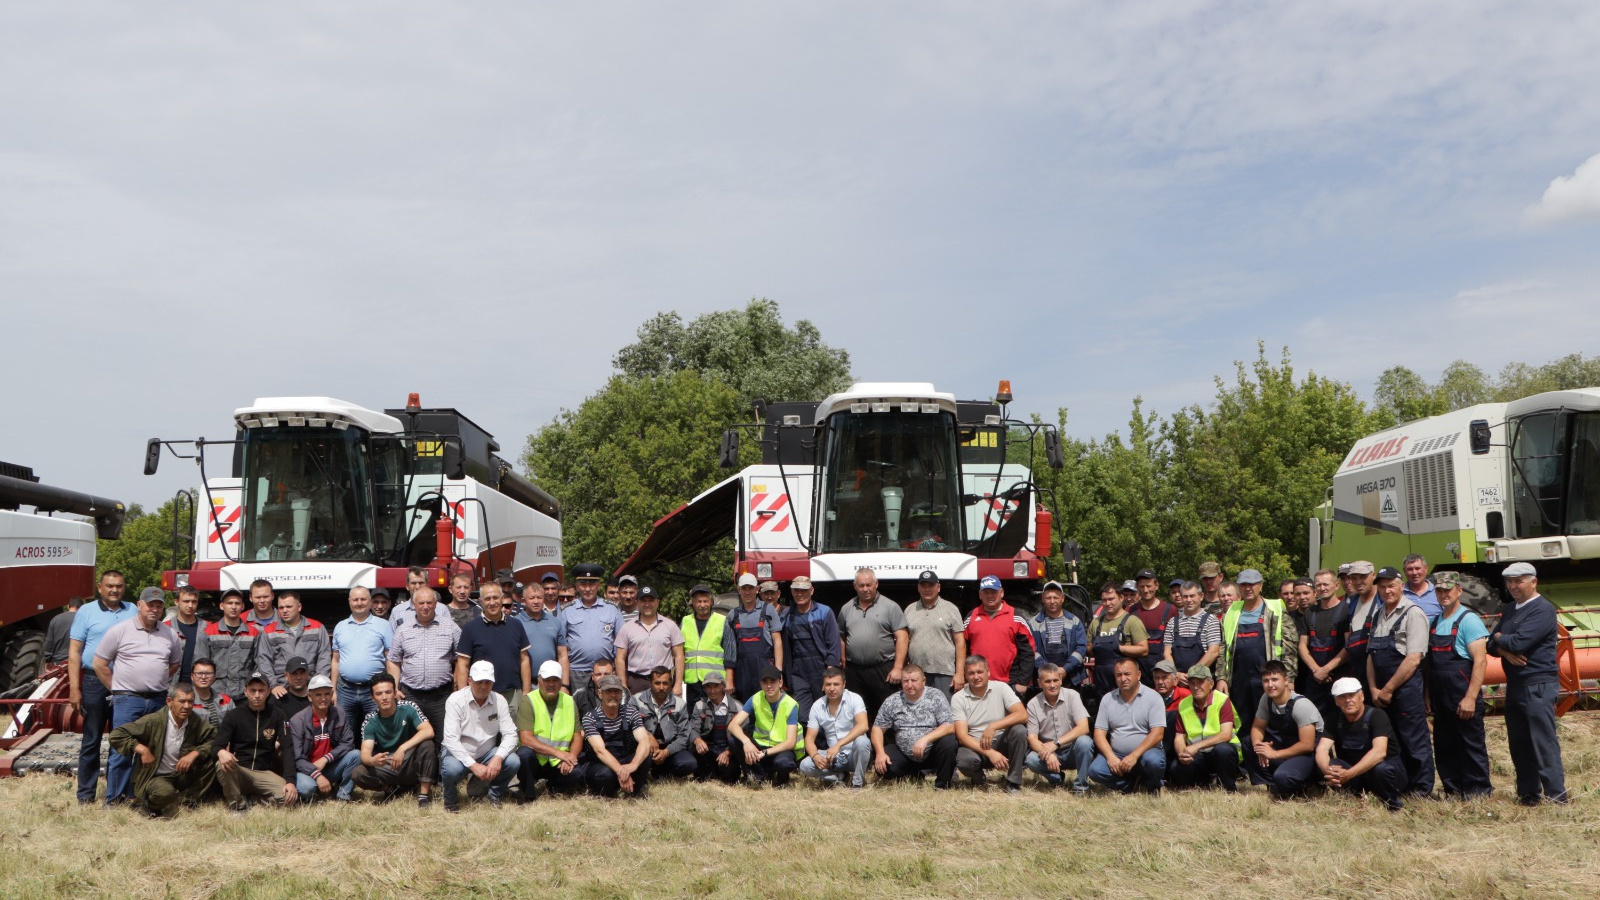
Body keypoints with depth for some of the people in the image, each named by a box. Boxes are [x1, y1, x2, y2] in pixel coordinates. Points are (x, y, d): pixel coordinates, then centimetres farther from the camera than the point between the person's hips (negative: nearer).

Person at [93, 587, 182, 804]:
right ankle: (113, 799, 1)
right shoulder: (120, 630, -3)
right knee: (121, 750, -6)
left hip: (159, 701, 4)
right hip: (127, 699, -4)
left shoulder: (169, 634, 10)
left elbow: (175, 664, 23)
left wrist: (158, 681, 12)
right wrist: (117, 688, -1)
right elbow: (99, 663, 0)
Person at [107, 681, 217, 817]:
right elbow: (116, 735, -13)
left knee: (211, 759, -17)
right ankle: (150, 805, -1)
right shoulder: (154, 721, -15)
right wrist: (142, 749, -24)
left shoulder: (197, 722, -2)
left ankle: (188, 798, -2)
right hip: (155, 777, -4)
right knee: (164, 793, -39)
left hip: (182, 775, 4)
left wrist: (194, 753, -20)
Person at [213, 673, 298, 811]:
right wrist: (221, 752, -34)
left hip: (264, 773, 1)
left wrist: (290, 781, -18)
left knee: (292, 797, -26)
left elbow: (287, 749, -4)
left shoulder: (277, 715, 2)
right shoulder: (233, 715, 0)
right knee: (222, 765, -35)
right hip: (239, 771, -1)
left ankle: (253, 797, 2)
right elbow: (217, 744, -6)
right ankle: (238, 805, -11)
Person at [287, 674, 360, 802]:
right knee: (306, 786, -36)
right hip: (308, 770, -3)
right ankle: (313, 795, 0)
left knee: (355, 755, -21)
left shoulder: (339, 715, -2)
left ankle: (342, 795, -9)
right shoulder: (297, 720, -13)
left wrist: (325, 759, -19)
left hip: (330, 769, 3)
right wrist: (317, 776, -28)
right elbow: (296, 758, -16)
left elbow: (348, 743, -6)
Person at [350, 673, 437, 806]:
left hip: (411, 764, -2)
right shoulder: (370, 721, -6)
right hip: (388, 768, 2)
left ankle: (424, 794, -19)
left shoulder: (408, 708, -13)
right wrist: (372, 760, -41)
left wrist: (402, 749, -37)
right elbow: (365, 753, -16)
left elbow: (428, 731, -26)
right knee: (356, 774, -22)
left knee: (427, 744, -32)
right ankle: (393, 788, 3)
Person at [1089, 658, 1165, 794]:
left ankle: (1152, 785, 1)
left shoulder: (1152, 697, -4)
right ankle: (1140, 785, -6)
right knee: (1095, 770, -25)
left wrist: (1134, 756, -22)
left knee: (1154, 761, -36)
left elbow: (1157, 733, -12)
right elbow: (1099, 733, 3)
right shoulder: (1107, 699, 7)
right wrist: (1111, 757, -14)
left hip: (1144, 752, -2)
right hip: (1116, 754, 2)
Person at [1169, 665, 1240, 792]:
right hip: (1198, 757, 4)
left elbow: (1226, 734, -20)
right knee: (1176, 768, -24)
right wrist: (1182, 753, -21)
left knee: (1222, 749, -38)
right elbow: (1179, 738, 3)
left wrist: (1196, 746, -28)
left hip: (1224, 750, -4)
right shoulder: (1183, 705, 3)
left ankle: (1230, 788, -10)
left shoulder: (1222, 700, -10)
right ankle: (1208, 779, 8)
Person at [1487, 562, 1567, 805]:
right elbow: (1491, 644, 12)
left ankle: (1556, 796, -6)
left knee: (1544, 742, -9)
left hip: (1537, 686, -8)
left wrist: (1499, 637, -1)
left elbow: (1519, 642, -21)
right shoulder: (1510, 609, 16)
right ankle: (1528, 792, 20)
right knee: (1518, 743, 12)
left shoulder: (1543, 609, -11)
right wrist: (1505, 651, -10)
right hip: (1514, 683, 9)